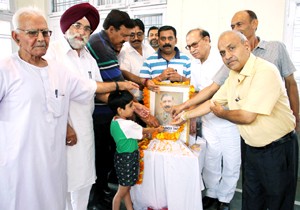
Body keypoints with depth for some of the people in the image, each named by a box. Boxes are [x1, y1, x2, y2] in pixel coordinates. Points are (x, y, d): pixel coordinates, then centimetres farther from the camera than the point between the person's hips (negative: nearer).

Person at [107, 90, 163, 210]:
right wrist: (157, 129, 7)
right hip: (128, 159, -9)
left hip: (123, 158, 9)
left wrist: (141, 136, 9)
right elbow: (145, 131, -9)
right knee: (121, 192, 9)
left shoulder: (115, 121, 2)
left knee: (127, 188, 21)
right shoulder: (128, 125, -25)